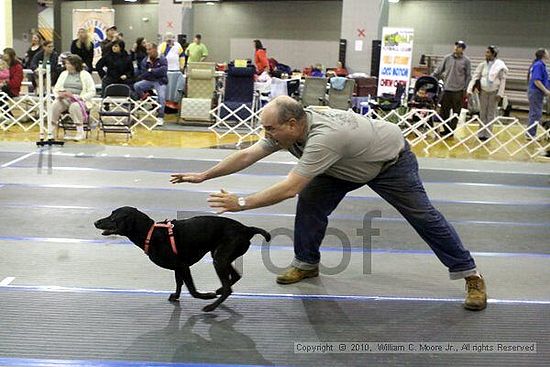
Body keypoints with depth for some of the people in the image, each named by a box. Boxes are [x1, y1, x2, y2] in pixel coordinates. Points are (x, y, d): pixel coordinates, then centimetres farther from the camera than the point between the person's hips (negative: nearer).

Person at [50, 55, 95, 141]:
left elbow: (92, 92, -5)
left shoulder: (85, 75, 1)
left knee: (75, 106, -39)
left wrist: (77, 97, -17)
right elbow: (56, 88, 18)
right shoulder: (64, 74, 17)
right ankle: (51, 132, -23)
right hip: (64, 99, 4)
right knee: (55, 105, -29)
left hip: (79, 101, -4)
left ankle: (80, 133, -29)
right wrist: (59, 95, -7)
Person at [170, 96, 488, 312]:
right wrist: (204, 176, -14)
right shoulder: (286, 128, -19)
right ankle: (307, 264, 12)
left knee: (423, 216, -3)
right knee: (311, 202, -6)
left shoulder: (324, 136, -44)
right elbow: (246, 156, -13)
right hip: (350, 165, 7)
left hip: (391, 160, -7)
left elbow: (289, 188, -46)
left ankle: (471, 275, 10)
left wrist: (241, 203, -42)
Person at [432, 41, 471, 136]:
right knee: (444, 111, 5)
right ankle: (446, 129, 17)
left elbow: (468, 76, 3)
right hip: (446, 89, 3)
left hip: (458, 90, -2)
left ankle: (451, 130, 12)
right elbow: (438, 70, 9)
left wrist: (465, 89, -1)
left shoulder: (466, 61, -1)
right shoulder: (447, 58, 5)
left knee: (456, 112, 3)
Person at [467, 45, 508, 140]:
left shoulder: (499, 65, -5)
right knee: (482, 113, 7)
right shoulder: (482, 65, 2)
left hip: (494, 92, -2)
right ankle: (481, 134, 14)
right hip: (483, 91, 2)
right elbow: (475, 77, 1)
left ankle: (487, 134, 11)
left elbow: (503, 80, -4)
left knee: (491, 114, 4)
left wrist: (500, 93, -9)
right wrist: (470, 90, -7)